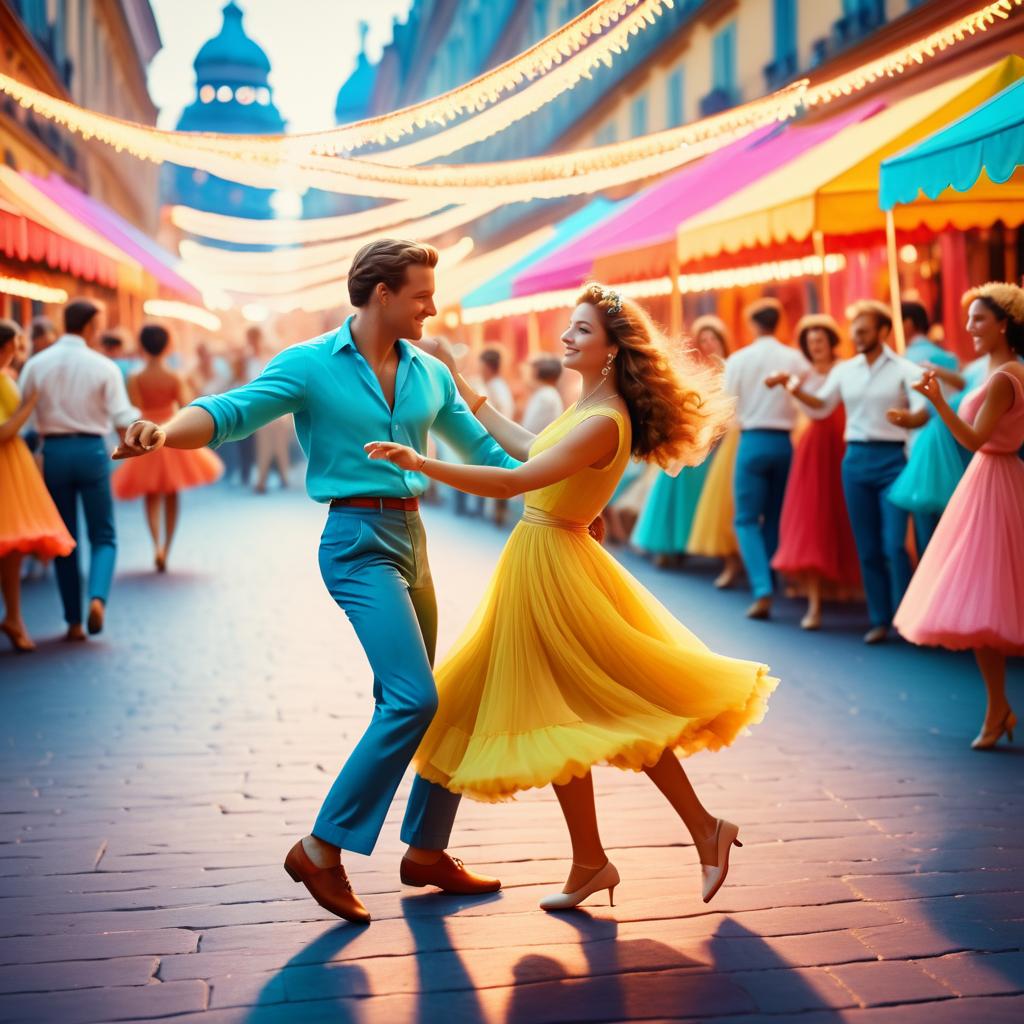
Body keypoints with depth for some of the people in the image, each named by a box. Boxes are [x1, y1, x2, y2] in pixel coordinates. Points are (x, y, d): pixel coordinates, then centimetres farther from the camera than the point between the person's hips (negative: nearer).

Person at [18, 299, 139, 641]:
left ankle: (74, 622, 11)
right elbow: (123, 420, -8)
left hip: (53, 451, 2)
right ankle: (97, 598, -15)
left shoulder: (36, 365, 0)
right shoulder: (103, 367, -5)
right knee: (103, 536, 10)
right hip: (91, 450, -2)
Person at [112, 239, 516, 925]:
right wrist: (166, 431, -40)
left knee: (409, 703, 14)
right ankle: (323, 850, -8)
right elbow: (232, 411, -19)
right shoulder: (310, 365, -7)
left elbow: (481, 448, 18)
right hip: (358, 540, -7)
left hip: (413, 539, 7)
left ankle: (427, 852, 27)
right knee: (414, 698, -18)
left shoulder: (430, 374, 9)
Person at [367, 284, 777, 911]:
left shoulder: (603, 422, -23)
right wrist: (472, 401, 30)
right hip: (540, 559, 9)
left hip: (552, 562, -9)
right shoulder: (590, 407, 8)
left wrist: (421, 464, -35)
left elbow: (513, 482, -32)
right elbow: (530, 448, 25)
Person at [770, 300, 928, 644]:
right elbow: (822, 406, 20)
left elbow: (924, 413, -13)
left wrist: (907, 417, -35)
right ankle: (880, 620, 15)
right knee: (867, 548, 7)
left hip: (891, 460, -4)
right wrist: (793, 386, 6)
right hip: (855, 460, 4)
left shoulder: (904, 370, -3)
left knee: (894, 545, -10)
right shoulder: (844, 370, 9)